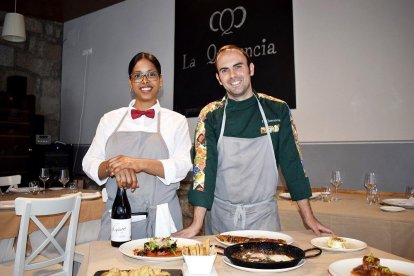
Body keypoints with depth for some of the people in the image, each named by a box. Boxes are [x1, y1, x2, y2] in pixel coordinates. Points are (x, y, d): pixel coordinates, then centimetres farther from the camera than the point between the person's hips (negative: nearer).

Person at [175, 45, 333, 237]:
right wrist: (197, 224, -17)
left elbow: (292, 162, -2)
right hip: (220, 216, 0)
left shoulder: (277, 110, -4)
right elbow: (203, 166, -12)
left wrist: (308, 216, -2)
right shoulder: (210, 116, -6)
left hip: (264, 216, 1)